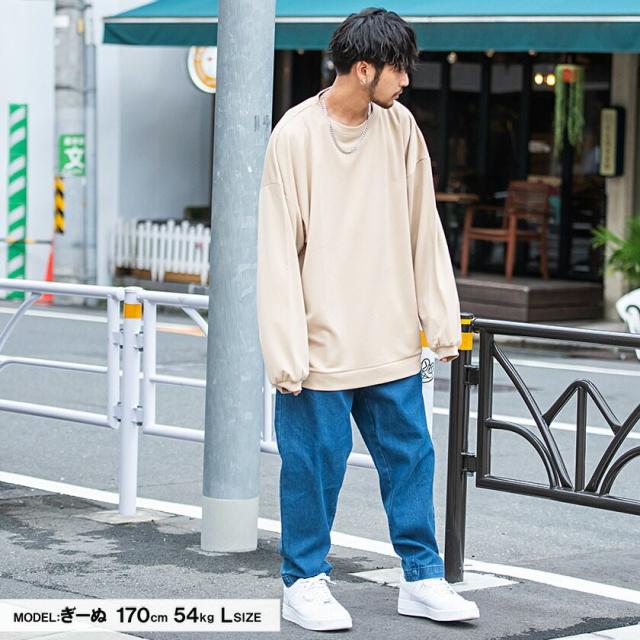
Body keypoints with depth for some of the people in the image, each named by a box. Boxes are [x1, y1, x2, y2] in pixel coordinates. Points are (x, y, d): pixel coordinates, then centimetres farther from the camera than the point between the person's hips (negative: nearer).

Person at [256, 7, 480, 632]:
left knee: (410, 457, 9)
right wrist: (286, 353, -14)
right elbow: (278, 250, -11)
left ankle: (422, 578, 19)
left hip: (391, 342, 5)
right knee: (315, 463, 2)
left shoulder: (400, 127, 5)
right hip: (321, 343, -5)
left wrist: (442, 319, 6)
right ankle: (305, 582, 17)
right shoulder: (295, 135, -10)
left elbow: (423, 230, 10)